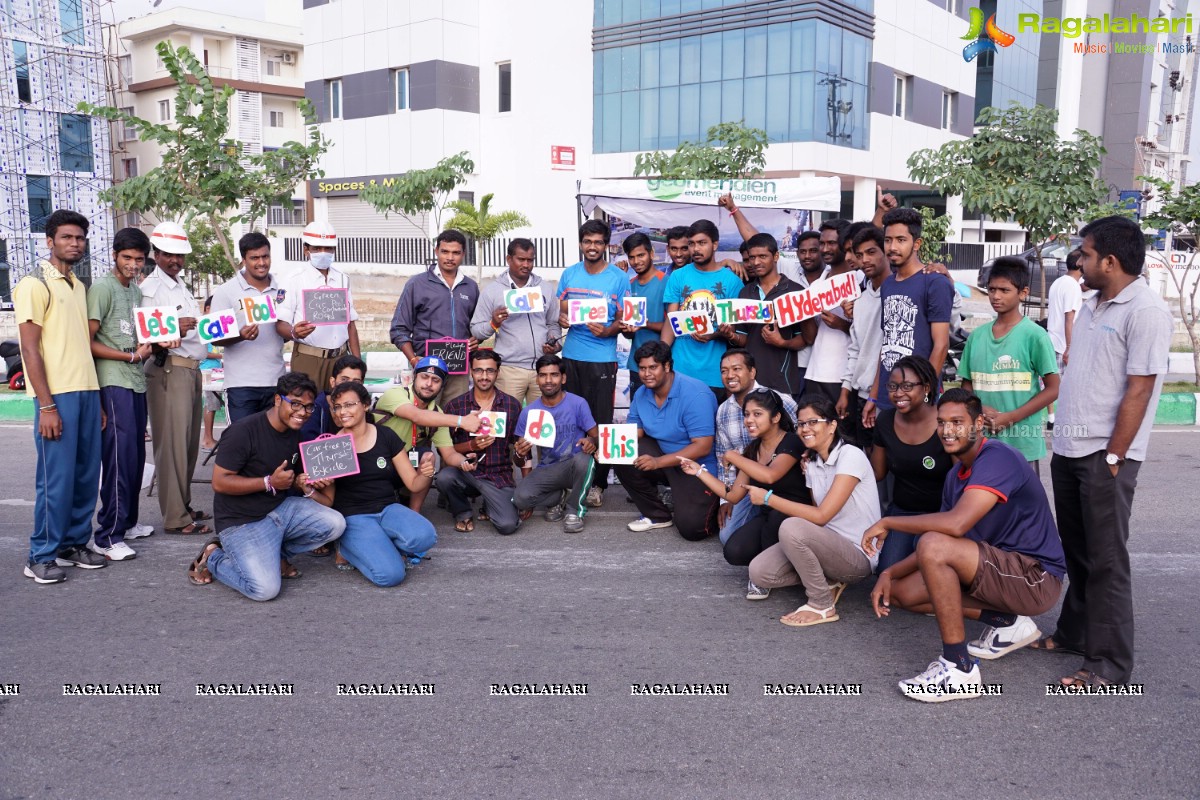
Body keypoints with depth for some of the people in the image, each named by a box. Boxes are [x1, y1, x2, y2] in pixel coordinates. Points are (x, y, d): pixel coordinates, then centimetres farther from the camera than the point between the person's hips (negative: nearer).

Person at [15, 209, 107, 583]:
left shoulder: (79, 286, 17)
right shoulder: (35, 284, -5)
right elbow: (30, 349, -10)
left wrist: (97, 398, 16)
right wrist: (46, 405, -16)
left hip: (87, 391, 7)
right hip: (57, 395, -7)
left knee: (86, 475, 10)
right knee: (56, 478, -4)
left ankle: (74, 543, 21)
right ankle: (41, 556, 7)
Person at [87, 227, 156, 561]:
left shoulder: (136, 291, 18)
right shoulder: (102, 289, -7)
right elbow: (88, 343, -12)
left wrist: (153, 345, 8)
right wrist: (130, 355, -14)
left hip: (136, 382, 8)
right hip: (113, 384, -8)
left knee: (136, 456, 11)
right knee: (120, 457, -11)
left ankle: (124, 521, 23)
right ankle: (107, 537, -7)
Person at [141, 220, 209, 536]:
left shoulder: (183, 287, 20)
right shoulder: (150, 288, -7)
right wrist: (173, 331, -31)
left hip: (192, 369, 9)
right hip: (168, 370, -9)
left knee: (189, 443, 12)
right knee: (172, 444, -7)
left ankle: (183, 505, 22)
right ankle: (175, 518, -3)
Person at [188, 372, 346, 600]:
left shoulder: (296, 434, 6)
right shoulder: (244, 431, -18)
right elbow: (219, 483, -19)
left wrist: (303, 484, -4)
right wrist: (269, 482, -23)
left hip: (281, 508, 7)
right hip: (244, 522, -7)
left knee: (335, 524, -13)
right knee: (265, 589, -23)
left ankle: (272, 553, 6)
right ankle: (213, 557, 5)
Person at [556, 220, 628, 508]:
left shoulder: (618, 278, 1)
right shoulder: (569, 274, 11)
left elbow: (622, 320, 1)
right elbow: (561, 311, 15)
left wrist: (607, 330, -20)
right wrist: (562, 319, -9)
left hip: (602, 359, -3)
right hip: (571, 357, 3)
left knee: (601, 421, -1)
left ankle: (597, 483, 8)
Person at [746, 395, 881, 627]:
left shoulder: (850, 455, -16)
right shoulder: (811, 464, 9)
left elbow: (821, 516, -22)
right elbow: (816, 515, 7)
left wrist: (768, 498, -18)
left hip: (858, 555, -7)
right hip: (828, 545, 7)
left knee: (791, 527, -32)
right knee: (759, 572, -12)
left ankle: (823, 606, -14)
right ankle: (827, 581, 7)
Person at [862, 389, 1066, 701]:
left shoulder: (997, 457, -19)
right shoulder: (956, 476, 10)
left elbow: (956, 524, -33)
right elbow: (942, 540, 12)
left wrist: (887, 522, -21)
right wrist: (889, 574, -2)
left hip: (1036, 577, -10)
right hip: (1005, 570, 10)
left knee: (933, 545, -29)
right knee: (901, 591, 5)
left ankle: (959, 669, -21)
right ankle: (1006, 623, 9)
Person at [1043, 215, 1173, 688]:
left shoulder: (1145, 312, -14)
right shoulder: (1091, 306, 13)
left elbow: (1138, 390, -17)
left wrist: (1112, 457, -17)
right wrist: (1064, 438, 15)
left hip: (1105, 455, -8)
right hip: (1068, 450, 8)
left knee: (1105, 560, 0)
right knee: (1076, 551, 18)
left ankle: (1110, 662, 10)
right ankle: (1074, 633, 32)